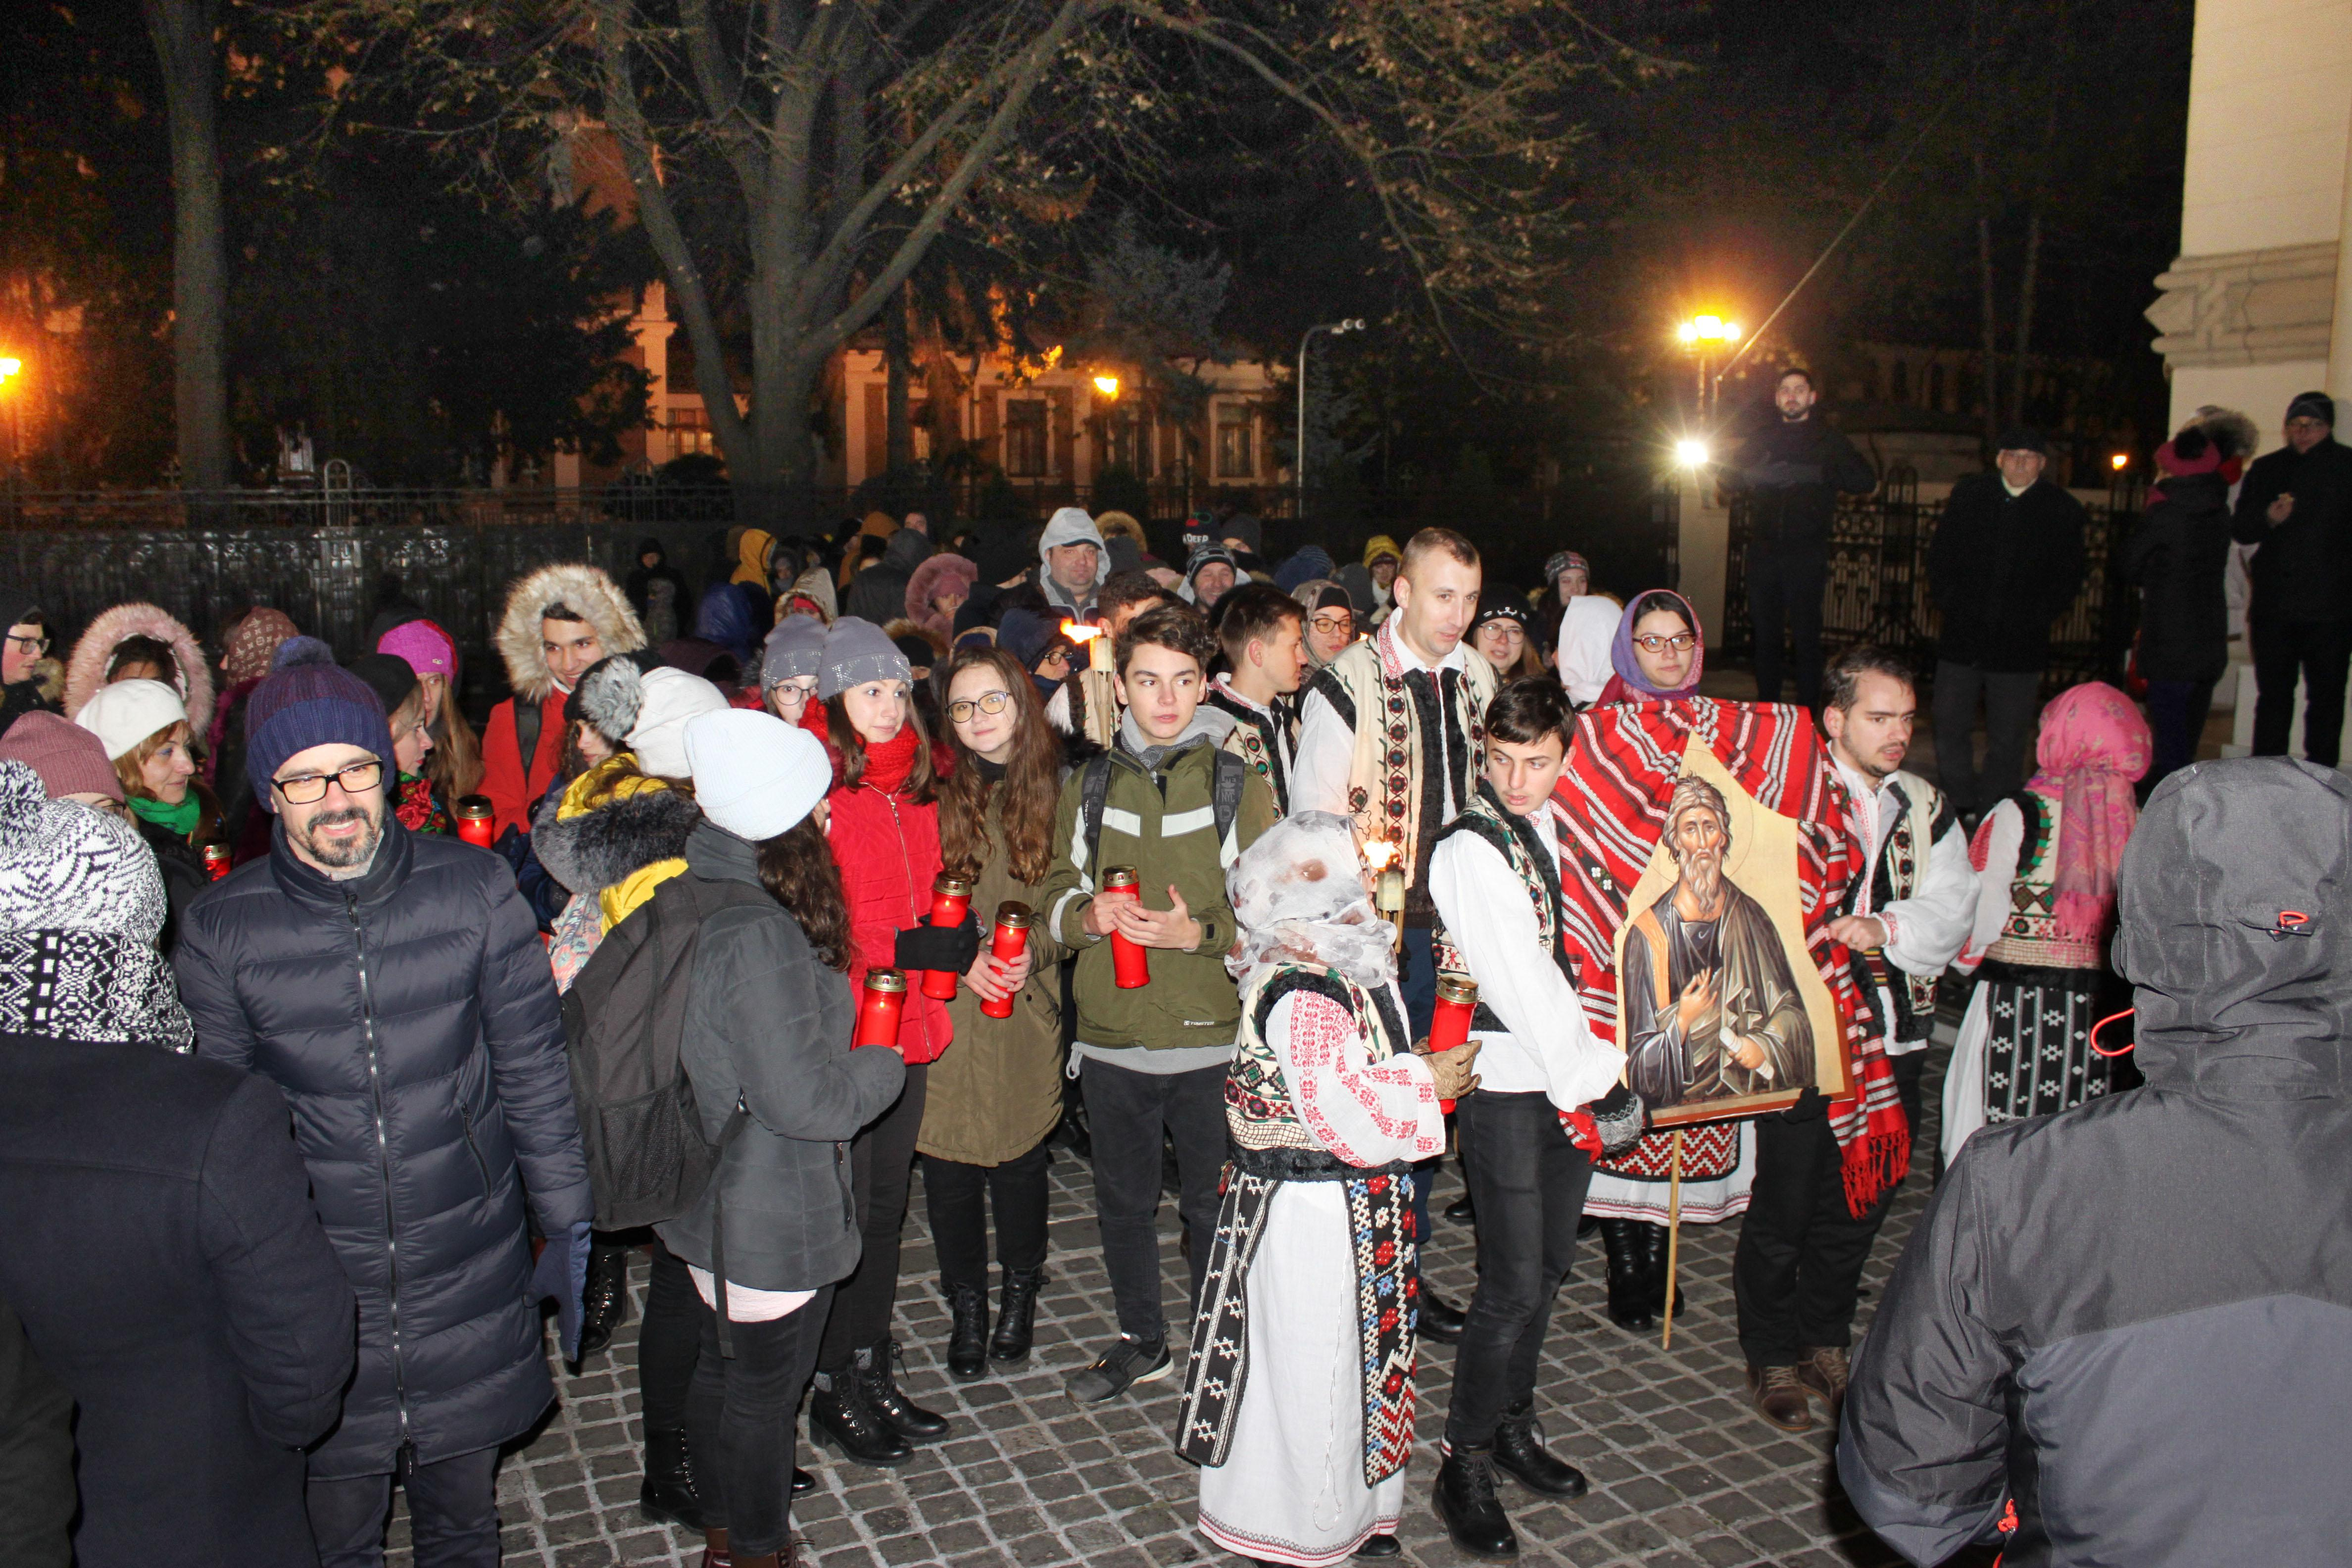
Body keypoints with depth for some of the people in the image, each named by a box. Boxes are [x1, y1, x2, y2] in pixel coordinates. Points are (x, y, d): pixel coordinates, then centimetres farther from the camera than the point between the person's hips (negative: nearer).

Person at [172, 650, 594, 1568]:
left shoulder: (474, 890, -7)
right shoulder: (220, 930, -7)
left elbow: (534, 1071, -1)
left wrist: (570, 1227, 1)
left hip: (472, 1280, 0)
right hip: (313, 1288, 0)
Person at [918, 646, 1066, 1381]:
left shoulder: (1052, 788, 1)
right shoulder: (934, 790, -2)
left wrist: (1032, 951, -12)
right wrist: (960, 960, -13)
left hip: (1026, 1010, 0)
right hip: (945, 1010, 0)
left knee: (1020, 1157, 9)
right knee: (949, 1162, 5)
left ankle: (1020, 1294, 33)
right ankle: (966, 1307, 27)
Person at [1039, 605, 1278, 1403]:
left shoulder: (1241, 786, -1)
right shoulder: (1088, 788, 8)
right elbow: (1055, 895, 11)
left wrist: (1200, 932, -19)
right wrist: (1087, 915, -11)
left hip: (1213, 1039, -3)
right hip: (1111, 1037, 3)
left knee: (1214, 1204, 8)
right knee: (1123, 1201, 16)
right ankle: (1142, 1342, 37)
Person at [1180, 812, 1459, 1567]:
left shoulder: (1346, 972, 6)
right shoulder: (1301, 996, -26)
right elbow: (1353, 1117, -28)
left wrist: (1422, 1071, 3)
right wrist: (1429, 1083, -16)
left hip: (1357, 1209, 10)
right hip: (1311, 1213, -10)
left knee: (1352, 1356, 22)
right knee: (1311, 1364, 6)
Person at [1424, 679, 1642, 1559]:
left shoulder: (1555, 826, 6)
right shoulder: (1470, 851, -17)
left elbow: (1572, 958, 11)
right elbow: (1522, 984, -19)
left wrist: (1596, 1075, 2)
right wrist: (1595, 1081, -14)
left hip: (1570, 1080, 7)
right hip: (1506, 1089, -7)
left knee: (1551, 1263, 16)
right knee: (1513, 1284, -3)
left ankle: (1513, 1428, 33)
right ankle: (1465, 1470, 13)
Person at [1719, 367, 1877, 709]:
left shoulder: (1829, 440, 8)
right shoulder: (1761, 439, 18)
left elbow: (1866, 481, -3)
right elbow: (1733, 478, 10)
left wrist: (1815, 473, -17)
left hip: (1806, 555, -3)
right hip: (1764, 552, 3)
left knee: (1805, 636, -6)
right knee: (1765, 634, 5)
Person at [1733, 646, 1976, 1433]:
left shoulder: (1926, 809, 9)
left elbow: (1950, 913, 0)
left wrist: (1886, 929, -18)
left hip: (1892, 1037, 5)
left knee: (1860, 1204, 16)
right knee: (1784, 1206, 4)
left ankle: (1825, 1340, 37)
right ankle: (1775, 1358, 24)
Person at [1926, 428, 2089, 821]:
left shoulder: (2064, 511, 3)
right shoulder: (1968, 494, 7)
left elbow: (2069, 579, 6)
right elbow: (1940, 556, 9)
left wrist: (2037, 616, -6)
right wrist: (1949, 602, -4)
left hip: (2021, 643, -1)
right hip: (1962, 637, 1)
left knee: (2008, 737, 3)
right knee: (1950, 725, 3)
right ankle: (1961, 802, 17)